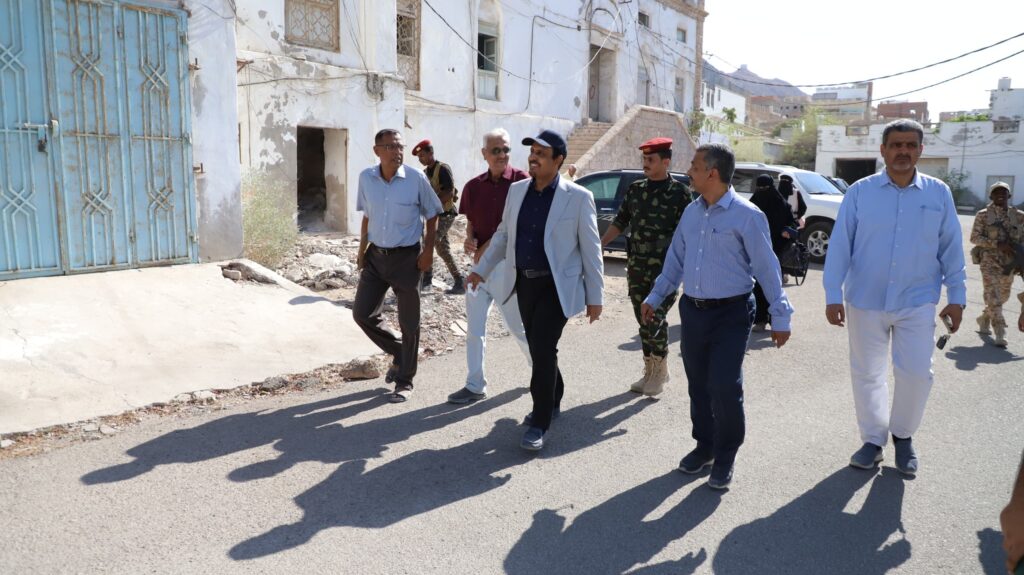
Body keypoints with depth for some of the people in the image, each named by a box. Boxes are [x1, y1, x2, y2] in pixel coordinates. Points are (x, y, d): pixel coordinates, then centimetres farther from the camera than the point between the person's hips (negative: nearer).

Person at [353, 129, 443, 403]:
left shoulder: (416, 178, -11)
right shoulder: (366, 178, -2)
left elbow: (432, 215, -1)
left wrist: (428, 250, -7)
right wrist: (362, 249, 10)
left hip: (406, 257, -4)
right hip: (376, 255, 4)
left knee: (408, 323, 3)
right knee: (362, 313, 5)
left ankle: (405, 381, 19)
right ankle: (398, 352, 30)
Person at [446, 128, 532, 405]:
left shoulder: (521, 181, -9)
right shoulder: (473, 186, 7)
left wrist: (490, 245, -14)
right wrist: (469, 238, -6)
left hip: (509, 262, -5)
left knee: (518, 325, 6)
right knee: (474, 328, 7)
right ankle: (475, 385, 17)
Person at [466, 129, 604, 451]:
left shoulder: (578, 197, -10)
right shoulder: (517, 190, 5)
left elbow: (591, 249, -8)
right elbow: (503, 234, 17)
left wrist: (594, 297, -8)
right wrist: (482, 269, 13)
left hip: (557, 286, -5)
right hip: (525, 282, 5)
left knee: (543, 350, -9)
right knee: (539, 348, 15)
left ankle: (539, 423, 3)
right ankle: (552, 401, 37)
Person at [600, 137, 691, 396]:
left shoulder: (679, 192, -5)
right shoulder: (635, 189, 9)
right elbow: (620, 222, 14)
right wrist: (600, 245, 5)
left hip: (665, 268, -5)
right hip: (636, 266, 5)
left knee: (656, 319, -8)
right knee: (643, 321, 10)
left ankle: (660, 370, 12)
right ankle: (650, 370, 23)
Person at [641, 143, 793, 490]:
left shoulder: (746, 216, -11)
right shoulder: (691, 212, 9)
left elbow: (766, 268, -9)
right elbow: (675, 260, 16)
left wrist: (780, 317, -9)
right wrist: (654, 297, 15)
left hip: (730, 314, -6)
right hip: (692, 310, 6)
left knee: (724, 386, -8)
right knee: (698, 384, 12)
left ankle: (725, 457, 12)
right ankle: (704, 446, 30)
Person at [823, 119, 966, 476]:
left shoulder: (938, 193, 2)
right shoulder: (860, 192, -3)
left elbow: (951, 248, 6)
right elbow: (839, 245, -5)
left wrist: (956, 297, 6)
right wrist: (833, 295, -8)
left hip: (917, 302, 0)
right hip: (866, 301, 0)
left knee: (916, 373, -2)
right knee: (867, 374, 9)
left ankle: (903, 436, 24)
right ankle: (873, 439, 27)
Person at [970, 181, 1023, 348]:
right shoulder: (983, 215, -1)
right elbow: (974, 237, -6)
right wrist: (997, 244, -18)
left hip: (1009, 262, 4)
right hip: (990, 261, -4)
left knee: (1003, 296, 16)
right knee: (993, 296, -12)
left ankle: (984, 318, 40)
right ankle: (1000, 333, -10)